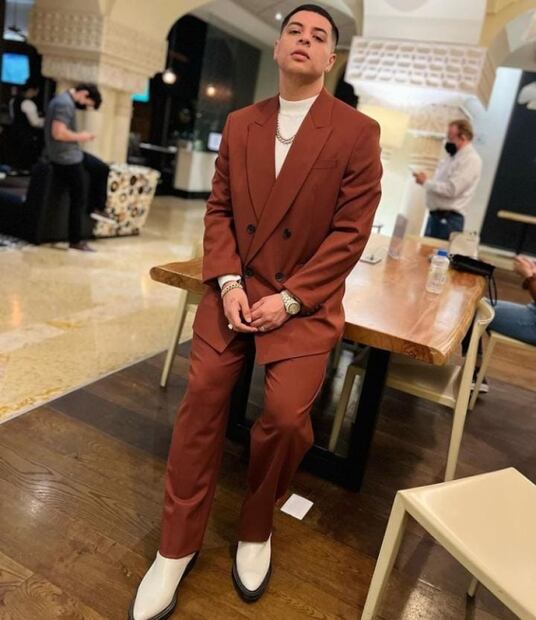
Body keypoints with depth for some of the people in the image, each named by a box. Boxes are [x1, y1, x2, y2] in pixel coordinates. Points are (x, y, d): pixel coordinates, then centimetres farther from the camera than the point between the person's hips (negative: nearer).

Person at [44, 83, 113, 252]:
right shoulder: (65, 104, -22)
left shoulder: (64, 99, 11)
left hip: (71, 153, 10)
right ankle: (75, 241, 7)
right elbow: (58, 133, -31)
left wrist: (79, 136, 7)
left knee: (101, 168, 20)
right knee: (78, 200, -2)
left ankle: (96, 207, 25)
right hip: (66, 158, -10)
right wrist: (80, 136, -16)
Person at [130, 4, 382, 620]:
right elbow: (219, 209, 9)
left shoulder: (358, 132, -3)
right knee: (201, 396, -11)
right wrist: (228, 283, -7)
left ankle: (255, 532, 13)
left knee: (286, 414, -19)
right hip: (236, 288, 3)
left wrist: (288, 299, -14)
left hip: (305, 300, -2)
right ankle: (177, 547, 9)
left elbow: (351, 232, -7)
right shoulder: (239, 124, 10)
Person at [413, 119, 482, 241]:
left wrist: (426, 182, -13)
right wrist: (426, 181, 1)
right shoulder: (453, 156, 16)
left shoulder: (471, 159, -13)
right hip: (435, 215, 9)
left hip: (449, 218, -9)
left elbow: (451, 189, -22)